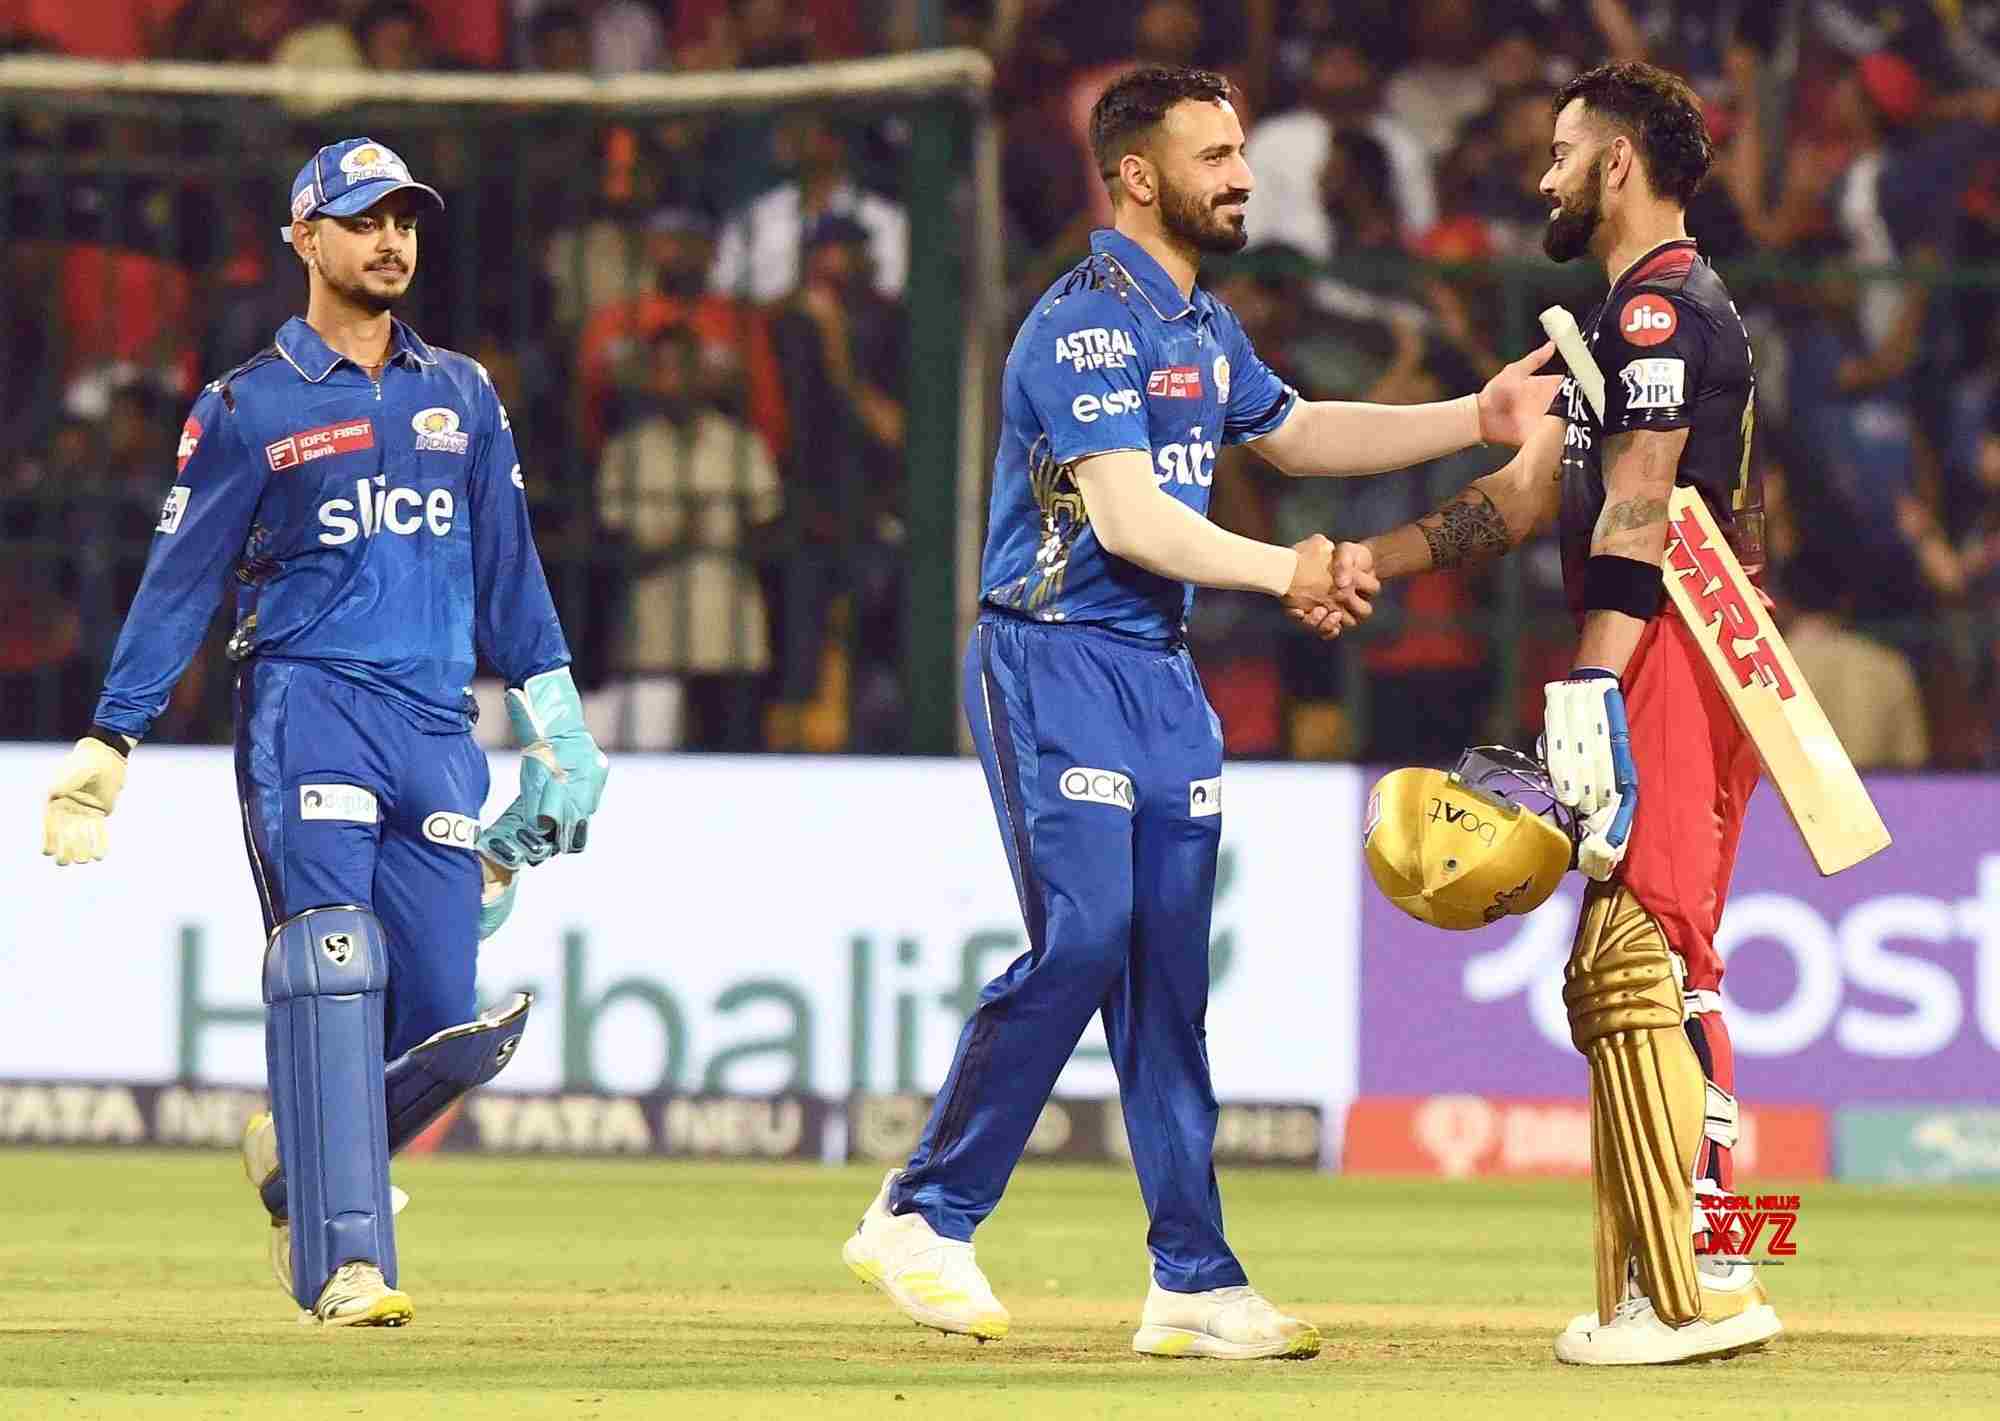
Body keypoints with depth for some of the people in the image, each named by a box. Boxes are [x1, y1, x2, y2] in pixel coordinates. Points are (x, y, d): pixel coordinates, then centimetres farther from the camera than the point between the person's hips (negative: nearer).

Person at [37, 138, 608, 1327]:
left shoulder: (461, 395, 16)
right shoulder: (249, 409, 3)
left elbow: (508, 566, 19)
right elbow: (180, 583, 3)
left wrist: (554, 715, 12)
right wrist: (107, 748, -1)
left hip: (438, 727, 4)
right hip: (308, 705, -4)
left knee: (442, 1022, -3)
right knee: (331, 973, -17)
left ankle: (299, 1155, 24)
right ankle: (345, 1261, -20)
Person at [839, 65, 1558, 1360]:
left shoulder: (1202, 327, 15)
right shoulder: (1087, 322, -14)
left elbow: (1298, 432, 29)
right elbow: (1126, 517, -22)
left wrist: (1475, 419, 21)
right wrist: (1283, 572, -29)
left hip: (1163, 671, 9)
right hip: (1059, 667, -9)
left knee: (1169, 972, 5)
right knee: (1081, 941, -17)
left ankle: (1195, 1285, 5)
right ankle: (924, 1219, -6)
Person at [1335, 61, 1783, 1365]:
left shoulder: (1666, 304, -10)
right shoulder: (1638, 314, 24)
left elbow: (1635, 516, -19)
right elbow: (1531, 493, 25)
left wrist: (1590, 688, -26)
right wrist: (1373, 562, 17)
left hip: (1673, 665, -11)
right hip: (1678, 670, 11)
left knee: (1639, 962, -16)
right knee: (1640, 975, 13)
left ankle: (1702, 1286, -20)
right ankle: (1661, 1284, 15)